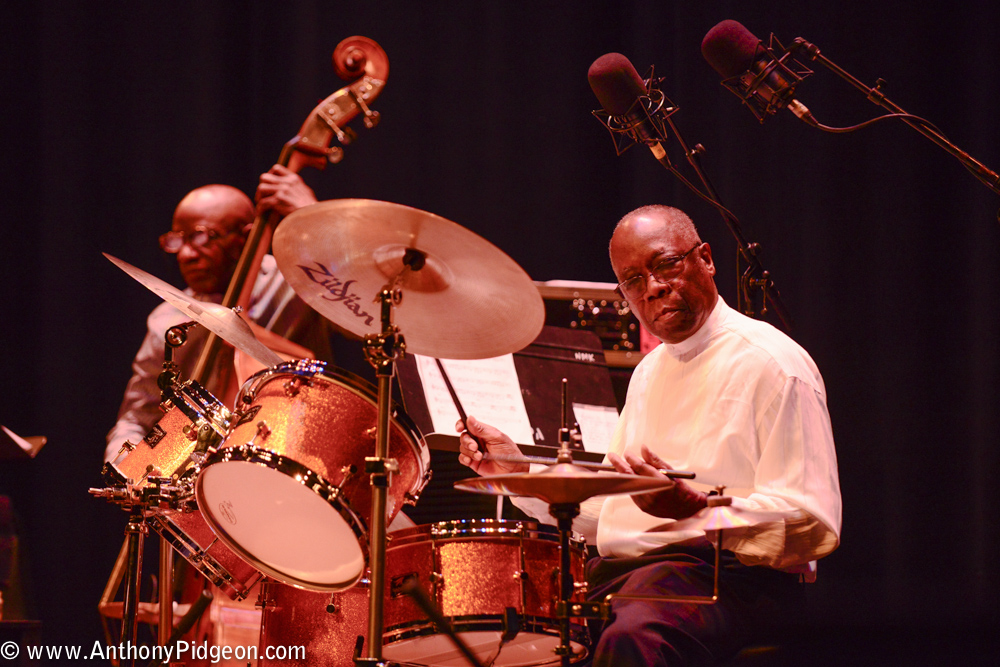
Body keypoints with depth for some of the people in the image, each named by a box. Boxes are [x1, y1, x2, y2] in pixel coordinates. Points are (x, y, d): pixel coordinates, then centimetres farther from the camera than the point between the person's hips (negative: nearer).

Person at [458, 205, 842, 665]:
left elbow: (815, 527, -15)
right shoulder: (649, 372, 24)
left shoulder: (771, 365, -5)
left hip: (719, 571, -9)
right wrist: (520, 475, 14)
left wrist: (694, 506, -27)